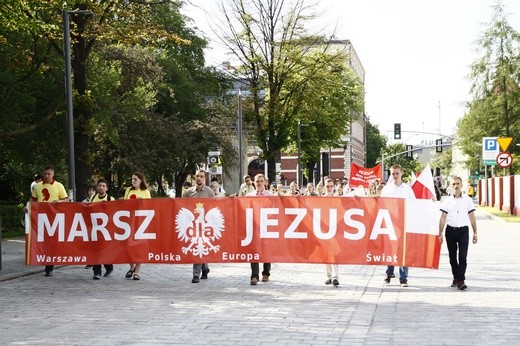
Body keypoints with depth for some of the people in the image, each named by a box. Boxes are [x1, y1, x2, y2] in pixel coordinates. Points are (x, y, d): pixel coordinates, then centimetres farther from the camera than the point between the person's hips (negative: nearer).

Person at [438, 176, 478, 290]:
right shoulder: (447, 201, 4)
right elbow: (443, 217, 4)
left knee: (463, 257, -11)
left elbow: (472, 217, 7)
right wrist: (440, 233, -1)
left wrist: (475, 233, 5)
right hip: (450, 230, 2)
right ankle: (456, 277, 24)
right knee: (452, 257, 10)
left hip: (463, 230, -2)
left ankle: (461, 281, -13)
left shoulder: (467, 200, 4)